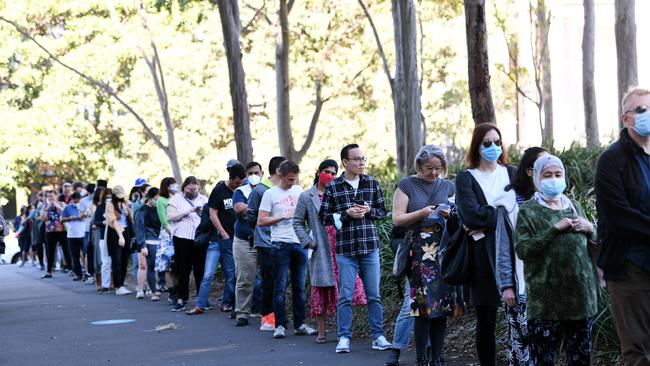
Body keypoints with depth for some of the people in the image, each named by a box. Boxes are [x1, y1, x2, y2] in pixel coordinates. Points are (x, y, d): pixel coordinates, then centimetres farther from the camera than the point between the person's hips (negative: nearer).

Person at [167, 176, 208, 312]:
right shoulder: (176, 199, 8)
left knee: (200, 269, 2)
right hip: (182, 238, -1)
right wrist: (186, 212, -13)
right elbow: (170, 216, -3)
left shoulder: (204, 199, 14)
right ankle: (182, 299, 6)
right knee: (183, 270, 1)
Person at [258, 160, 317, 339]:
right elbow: (261, 221, -5)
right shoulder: (270, 194, -1)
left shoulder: (299, 190, 13)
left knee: (299, 286, 8)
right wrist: (283, 217, -12)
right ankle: (280, 325, 1)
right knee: (280, 286, -3)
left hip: (300, 243, 4)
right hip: (281, 244, -4)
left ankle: (300, 324, 13)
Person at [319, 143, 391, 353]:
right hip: (345, 248, -2)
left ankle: (378, 336, 13)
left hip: (370, 247, 2)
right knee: (345, 295, 0)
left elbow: (382, 212, 11)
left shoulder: (372, 183, 6)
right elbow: (323, 217, 1)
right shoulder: (333, 187, 0)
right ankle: (344, 337, 8)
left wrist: (369, 210, -9)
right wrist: (346, 214, -12)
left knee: (374, 295, 6)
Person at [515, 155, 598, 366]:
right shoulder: (528, 211, 1)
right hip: (546, 299, -5)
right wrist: (555, 229, -16)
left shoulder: (574, 207, 16)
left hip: (580, 294, 5)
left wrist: (590, 230, 0)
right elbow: (522, 250, -11)